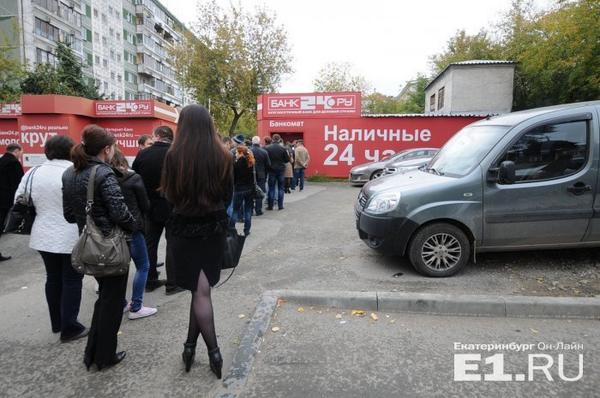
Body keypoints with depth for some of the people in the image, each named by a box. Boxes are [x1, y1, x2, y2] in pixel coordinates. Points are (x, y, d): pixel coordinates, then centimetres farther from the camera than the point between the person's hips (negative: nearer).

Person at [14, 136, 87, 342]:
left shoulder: (33, 173, 2)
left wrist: (45, 215, 18)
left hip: (45, 236, 6)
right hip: (72, 238, -6)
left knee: (53, 278, 19)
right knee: (71, 281, 5)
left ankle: (57, 323, 32)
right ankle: (69, 328, 12)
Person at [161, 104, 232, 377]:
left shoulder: (174, 155, -11)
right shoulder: (222, 156, -4)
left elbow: (170, 195, -2)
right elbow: (228, 195, 4)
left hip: (185, 227, -2)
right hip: (215, 227, 2)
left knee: (199, 290, 6)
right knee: (202, 287, 14)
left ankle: (214, 352, 10)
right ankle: (191, 344, 24)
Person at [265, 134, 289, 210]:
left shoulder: (267, 148, -8)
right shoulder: (282, 148, -7)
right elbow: (287, 160, -2)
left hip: (271, 170, 0)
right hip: (281, 170, 0)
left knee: (271, 188, 6)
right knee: (280, 188, 8)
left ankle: (270, 206, 8)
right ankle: (280, 205, 8)